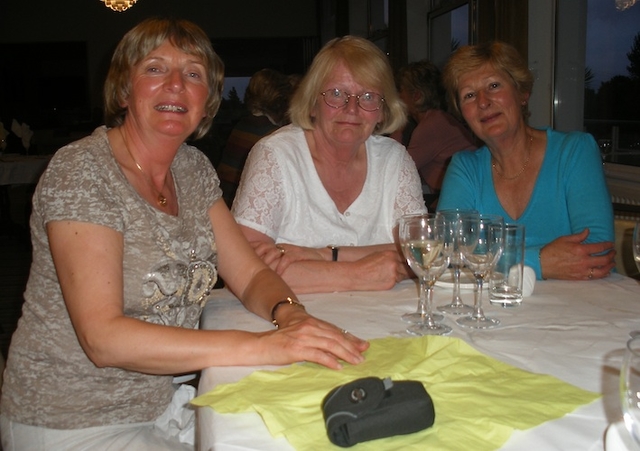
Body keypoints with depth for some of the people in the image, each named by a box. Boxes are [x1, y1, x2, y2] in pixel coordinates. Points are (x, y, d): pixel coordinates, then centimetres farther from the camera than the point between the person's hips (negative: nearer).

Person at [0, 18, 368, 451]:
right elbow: (103, 337, -27)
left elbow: (252, 276, 3)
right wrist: (260, 345, -34)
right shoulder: (80, 171, -18)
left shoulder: (194, 168, 2)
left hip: (161, 400, 6)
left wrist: (290, 314, -21)